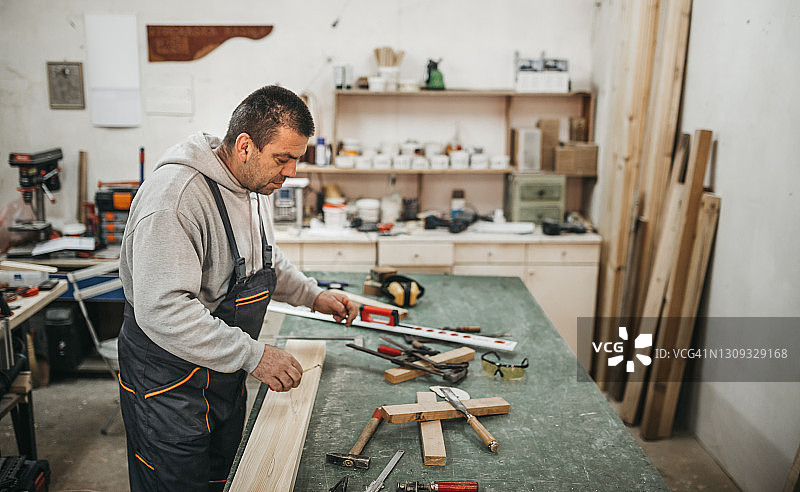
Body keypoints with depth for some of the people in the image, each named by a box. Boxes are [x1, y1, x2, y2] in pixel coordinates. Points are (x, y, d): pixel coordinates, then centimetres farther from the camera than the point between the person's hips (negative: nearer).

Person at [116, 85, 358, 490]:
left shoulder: (253, 185, 3)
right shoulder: (176, 194, -28)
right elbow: (163, 308, -34)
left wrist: (314, 296, 5)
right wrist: (253, 354, -32)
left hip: (226, 373, 8)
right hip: (169, 381, -8)